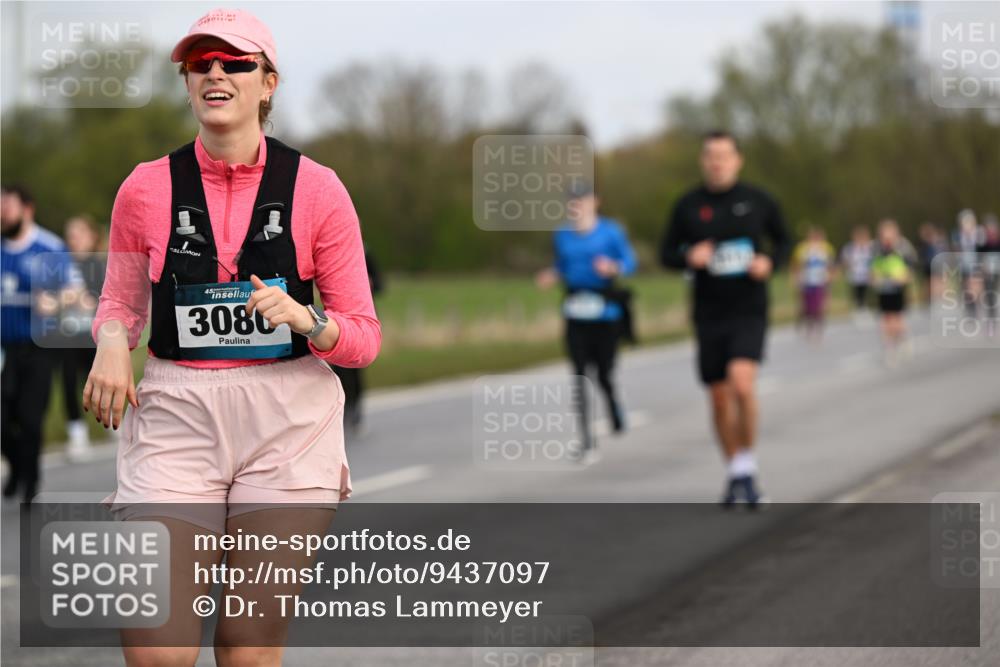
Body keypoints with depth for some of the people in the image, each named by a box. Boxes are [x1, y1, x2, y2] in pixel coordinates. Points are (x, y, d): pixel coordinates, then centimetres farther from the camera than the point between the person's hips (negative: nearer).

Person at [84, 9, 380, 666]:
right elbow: (121, 301, 18)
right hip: (177, 415, 1)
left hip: (288, 422, 0)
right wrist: (111, 343, -5)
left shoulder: (315, 188, 0)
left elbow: (364, 337, 3)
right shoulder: (146, 188, 3)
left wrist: (303, 317, -18)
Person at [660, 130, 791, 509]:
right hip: (709, 314, 2)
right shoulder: (688, 206, 0)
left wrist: (770, 261, -8)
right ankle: (736, 475, 26)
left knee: (742, 384, -23)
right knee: (720, 398, 7)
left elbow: (783, 241, 13)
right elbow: (667, 254, 7)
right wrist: (689, 257, -15)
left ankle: (747, 467, -6)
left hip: (749, 310, -2)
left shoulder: (758, 201, -1)